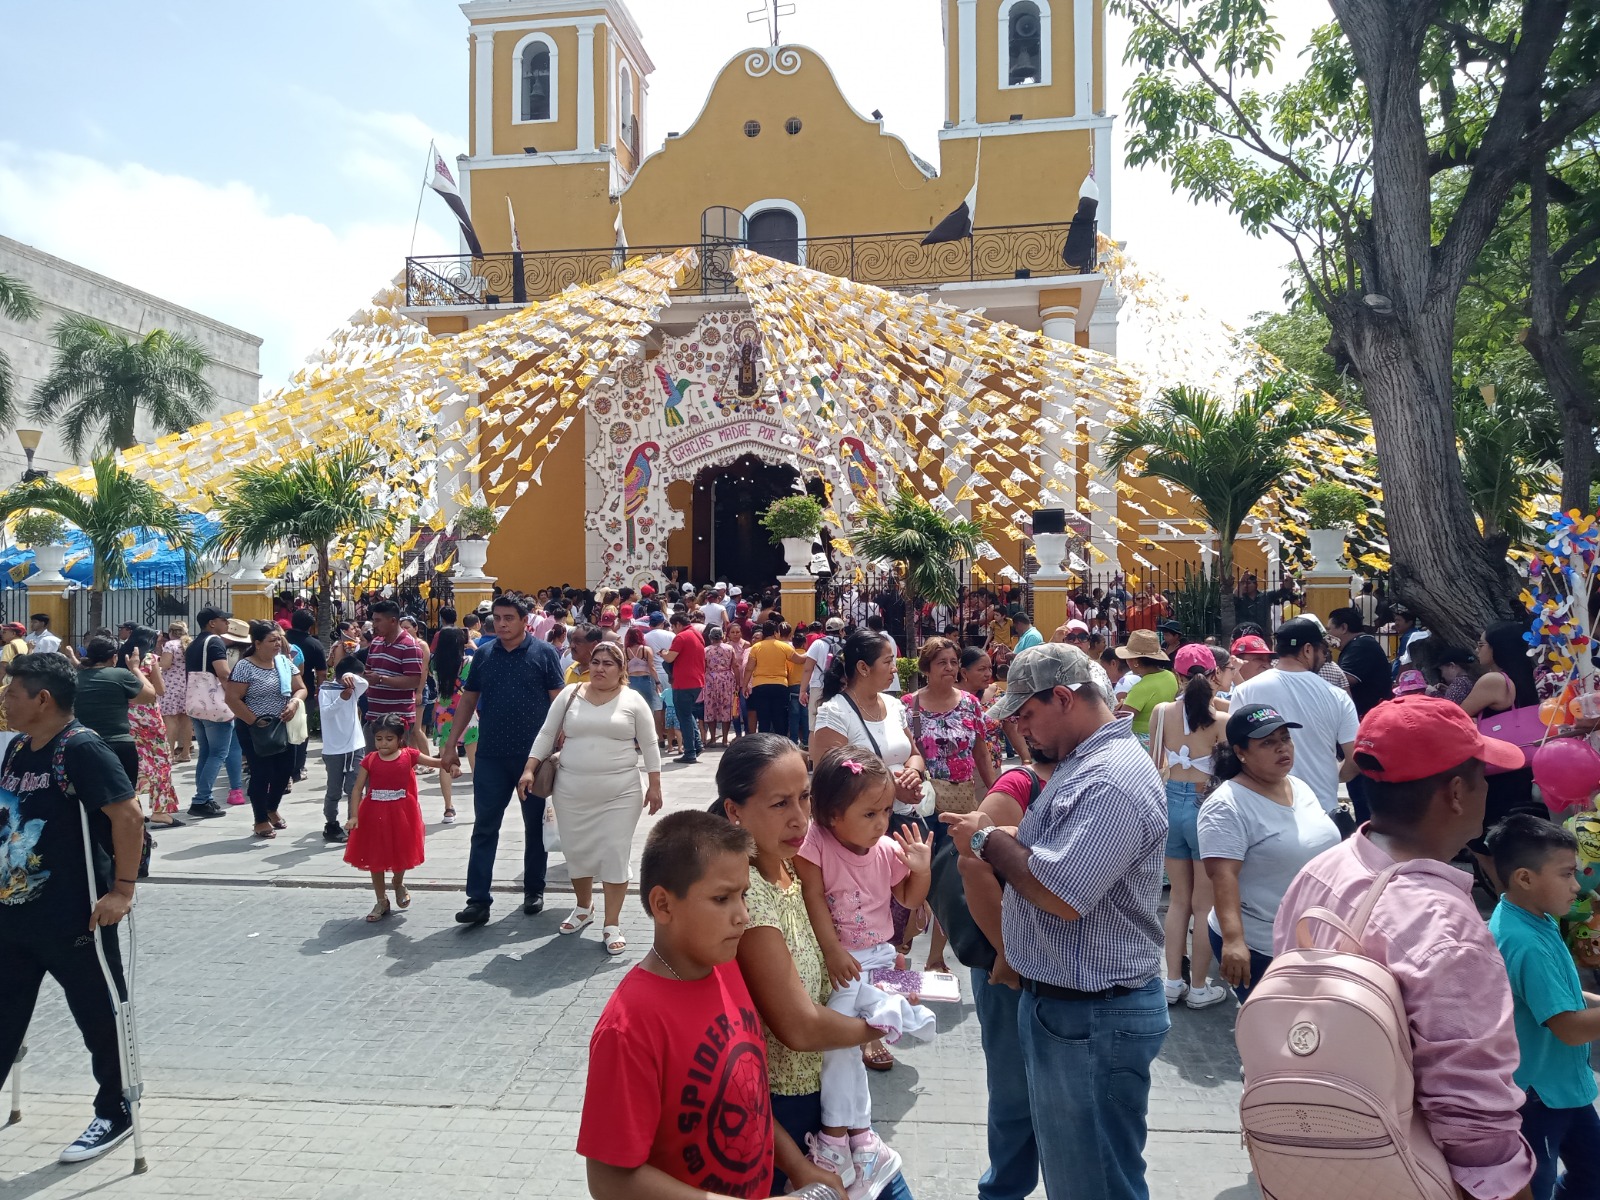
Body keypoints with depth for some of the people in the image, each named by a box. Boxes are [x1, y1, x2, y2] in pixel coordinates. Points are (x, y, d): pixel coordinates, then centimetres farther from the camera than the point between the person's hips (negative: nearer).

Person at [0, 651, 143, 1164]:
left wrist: (122, 889, -25)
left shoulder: (82, 748, -18)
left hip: (75, 920, -8)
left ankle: (114, 1114, 26)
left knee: (99, 1020, 9)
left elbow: (127, 814, -23)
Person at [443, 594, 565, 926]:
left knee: (536, 826, 10)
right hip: (491, 756, 2)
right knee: (484, 827, 2)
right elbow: (468, 701, 11)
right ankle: (478, 899, 6)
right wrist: (451, 744, 7)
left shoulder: (543, 653, -3)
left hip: (534, 755, -2)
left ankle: (534, 891, 24)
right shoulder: (483, 655, 6)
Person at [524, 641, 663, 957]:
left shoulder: (633, 700, 0)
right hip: (572, 792, 2)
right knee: (576, 851, 12)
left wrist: (654, 785, -1)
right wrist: (529, 769, 0)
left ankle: (612, 924, 9)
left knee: (615, 854, -2)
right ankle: (583, 906, 37)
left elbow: (649, 745, 2)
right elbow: (546, 734, 8)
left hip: (620, 794, -2)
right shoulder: (570, 694, 4)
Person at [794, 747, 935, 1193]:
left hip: (878, 957, 3)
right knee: (838, 1042, -9)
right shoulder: (814, 846, -13)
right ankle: (856, 1134, 7)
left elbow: (910, 900, 12)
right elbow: (814, 902, -14)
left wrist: (921, 869, -7)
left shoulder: (889, 850, 0)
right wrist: (833, 952, -19)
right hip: (837, 962, -3)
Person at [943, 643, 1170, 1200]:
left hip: (1094, 1018, -10)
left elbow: (1062, 897, -29)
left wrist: (988, 840, -15)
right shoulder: (1082, 763, 10)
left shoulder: (1113, 780, -24)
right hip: (1055, 1000, 10)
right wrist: (995, 839, -1)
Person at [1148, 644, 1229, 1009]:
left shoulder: (1161, 712, -5)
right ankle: (1198, 987, 20)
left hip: (1170, 802, 4)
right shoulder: (1220, 720, -15)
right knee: (1204, 903, 11)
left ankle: (1173, 981, 25)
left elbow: (1155, 764, 2)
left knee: (1179, 898, 19)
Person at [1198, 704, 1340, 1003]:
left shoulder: (1302, 788, 6)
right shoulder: (1227, 806, -20)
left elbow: (1322, 854, 16)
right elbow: (1223, 876, -27)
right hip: (1258, 947, -7)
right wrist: (1233, 940, -35)